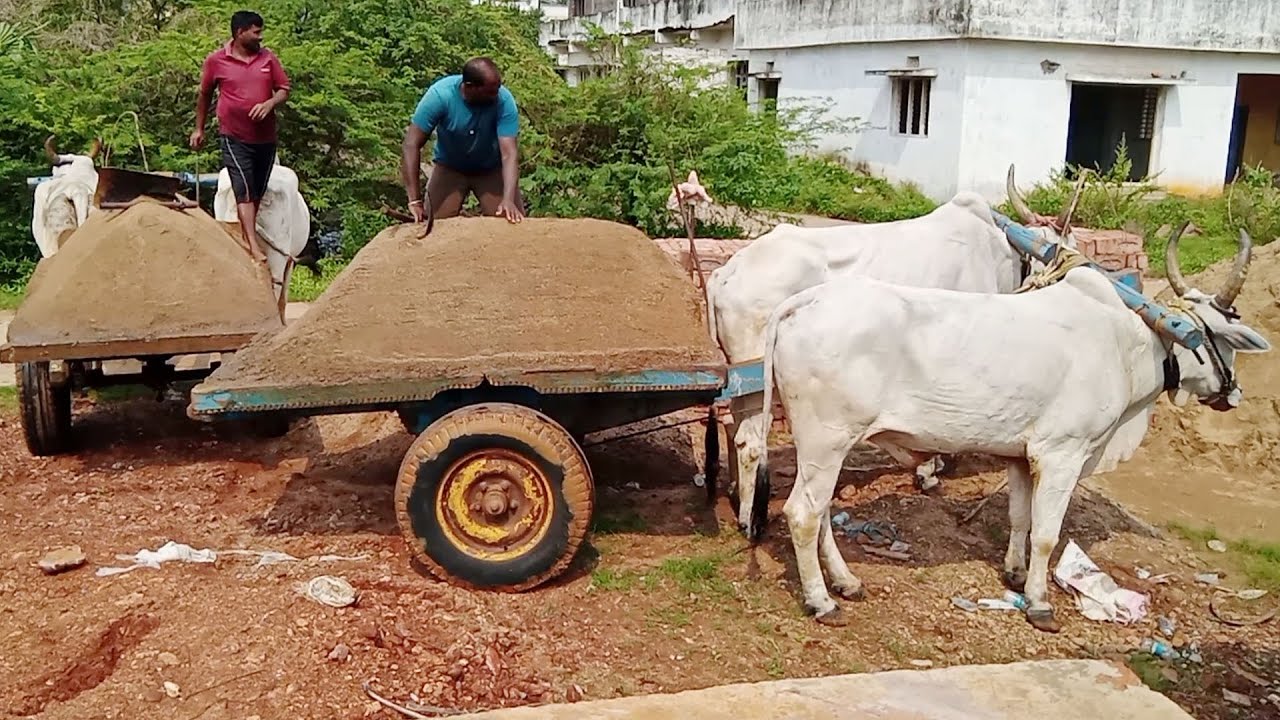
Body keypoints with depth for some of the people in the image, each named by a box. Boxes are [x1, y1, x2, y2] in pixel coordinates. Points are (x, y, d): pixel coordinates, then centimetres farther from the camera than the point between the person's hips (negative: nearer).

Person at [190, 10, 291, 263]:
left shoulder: (268, 58, 3)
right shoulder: (216, 60, -3)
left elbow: (284, 90, 5)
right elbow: (204, 95, 9)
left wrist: (269, 104, -16)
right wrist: (199, 128, 13)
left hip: (266, 138, 4)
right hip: (234, 138, -4)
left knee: (258, 192, 13)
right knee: (244, 191, -11)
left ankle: (247, 235, 29)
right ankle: (254, 246, -16)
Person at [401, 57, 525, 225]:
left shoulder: (504, 100, -28)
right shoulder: (440, 95, -30)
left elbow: (509, 153, -31)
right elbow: (411, 145, -27)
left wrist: (509, 199, -47)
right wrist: (414, 200, -31)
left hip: (491, 169, 0)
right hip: (449, 167, 0)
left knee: (512, 222, -11)